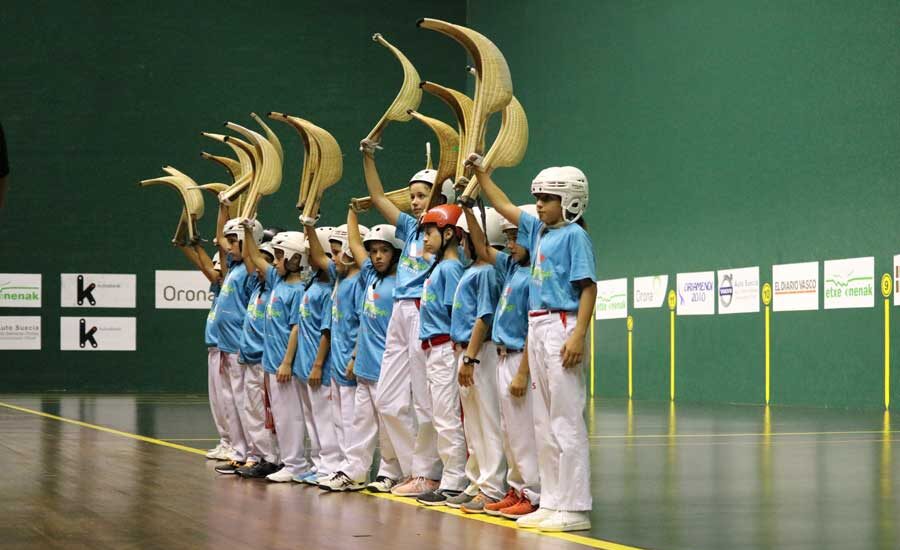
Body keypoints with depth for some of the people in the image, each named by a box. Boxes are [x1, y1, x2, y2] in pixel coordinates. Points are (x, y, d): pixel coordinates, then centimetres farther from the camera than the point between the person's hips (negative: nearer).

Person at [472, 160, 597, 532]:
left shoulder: (574, 235, -8)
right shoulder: (539, 231, 15)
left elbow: (588, 288, -14)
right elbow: (504, 206, 28)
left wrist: (578, 335, -23)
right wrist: (480, 172, 27)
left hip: (561, 326, -9)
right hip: (536, 327, 9)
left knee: (567, 421, -8)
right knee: (544, 423, 11)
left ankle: (575, 508, -7)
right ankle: (552, 502, 16)